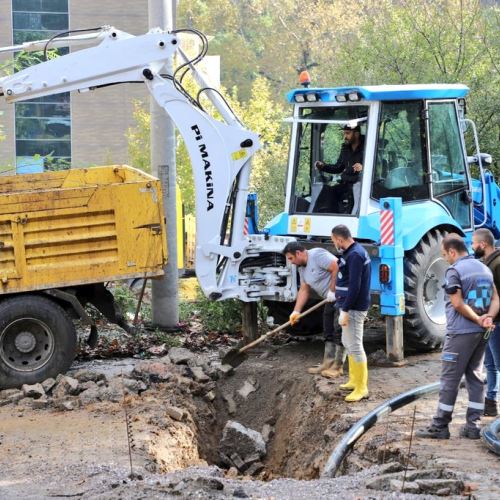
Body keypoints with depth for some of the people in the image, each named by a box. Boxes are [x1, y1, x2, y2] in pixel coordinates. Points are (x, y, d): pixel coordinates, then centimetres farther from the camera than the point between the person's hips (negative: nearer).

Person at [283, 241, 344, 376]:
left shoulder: (317, 255, -18)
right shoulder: (301, 267, 12)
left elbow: (337, 268, -25)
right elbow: (304, 290, 14)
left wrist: (332, 290, -21)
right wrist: (296, 311, 5)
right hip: (331, 299, 10)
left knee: (339, 332, -6)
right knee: (329, 332, 13)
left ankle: (337, 366, -2)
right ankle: (328, 363, 19)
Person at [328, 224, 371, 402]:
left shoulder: (355, 255, -20)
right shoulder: (352, 252, 13)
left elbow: (355, 286, -24)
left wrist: (345, 310, -23)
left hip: (354, 308, -11)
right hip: (349, 306, 11)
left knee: (355, 346, -7)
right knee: (348, 342, 20)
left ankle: (361, 388, -3)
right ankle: (354, 380, 31)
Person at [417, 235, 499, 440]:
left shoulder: (454, 271, -12)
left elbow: (457, 303, -19)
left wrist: (477, 320, -11)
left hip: (460, 331, -7)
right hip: (481, 332, 7)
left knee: (449, 379, -1)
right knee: (475, 377, 12)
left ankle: (439, 426, 3)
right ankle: (472, 426, 10)